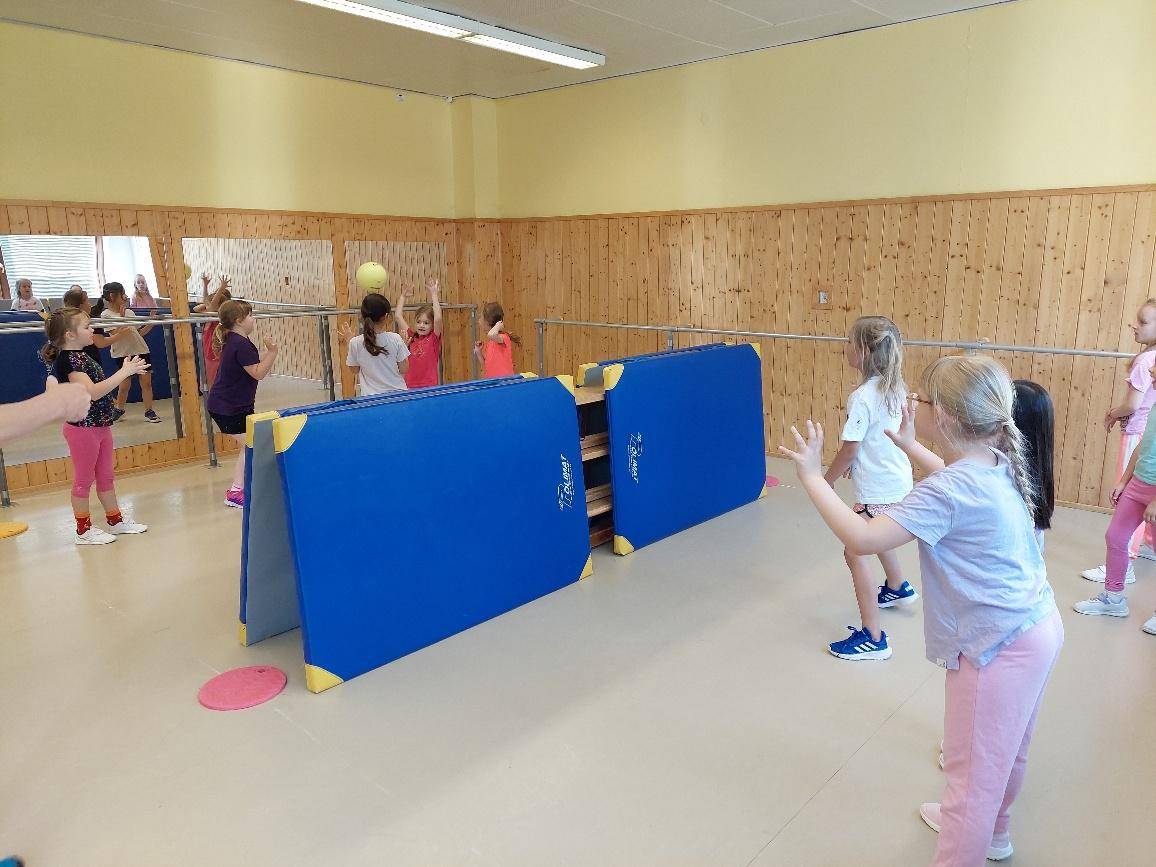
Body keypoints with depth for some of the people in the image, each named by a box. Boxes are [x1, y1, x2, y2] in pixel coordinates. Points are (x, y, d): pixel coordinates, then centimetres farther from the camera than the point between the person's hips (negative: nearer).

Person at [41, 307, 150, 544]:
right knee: (84, 480, 4)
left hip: (101, 425, 9)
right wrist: (124, 372, -29)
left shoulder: (81, 356, 11)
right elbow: (92, 392, -29)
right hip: (83, 428, -9)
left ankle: (116, 520, 30)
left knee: (106, 477, 18)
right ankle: (84, 531, 16)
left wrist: (126, 370, 10)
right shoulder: (66, 360, -19)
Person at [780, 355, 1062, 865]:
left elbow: (862, 539, -34)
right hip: (1037, 626, 10)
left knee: (974, 771, 4)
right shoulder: (997, 464, 0)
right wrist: (911, 447, 31)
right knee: (1005, 750, 29)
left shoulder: (947, 492, -27)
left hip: (998, 648, -10)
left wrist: (811, 475, -24)